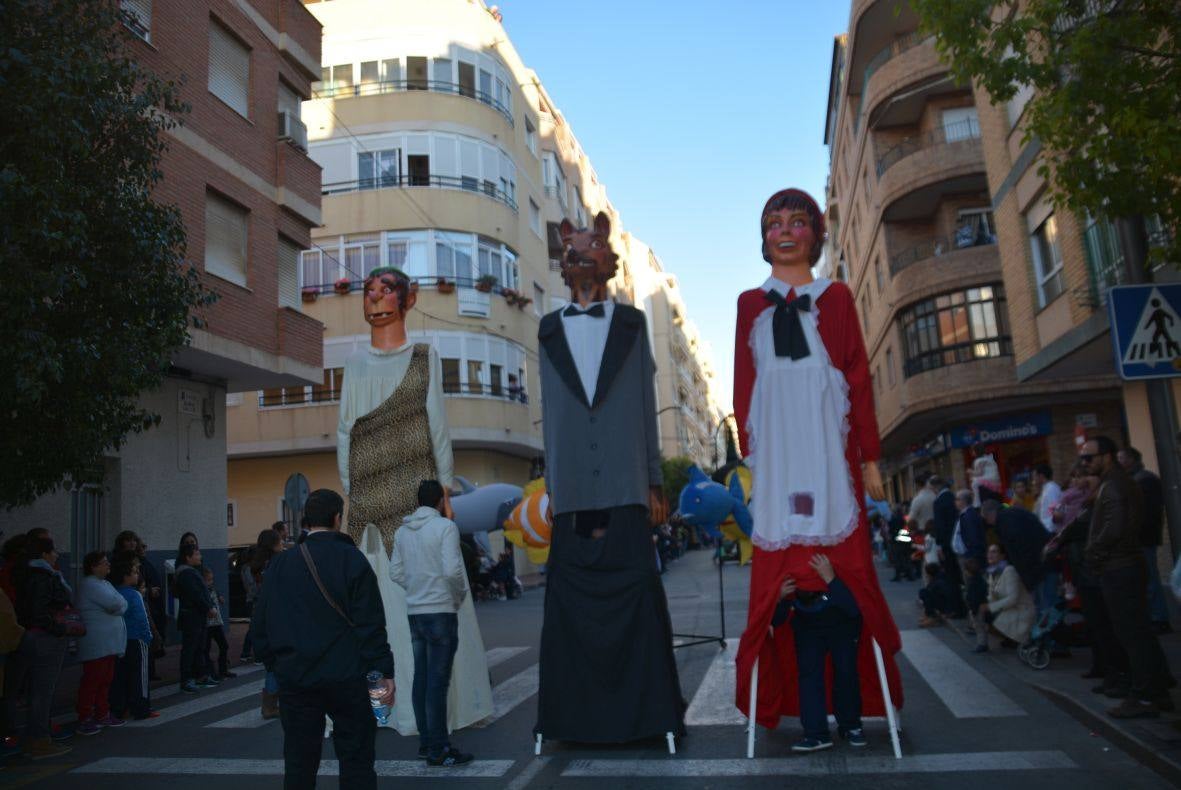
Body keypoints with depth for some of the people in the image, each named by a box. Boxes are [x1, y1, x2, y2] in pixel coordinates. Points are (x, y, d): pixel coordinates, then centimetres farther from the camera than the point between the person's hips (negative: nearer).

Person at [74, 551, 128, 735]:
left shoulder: (105, 583, 18)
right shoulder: (90, 585, -13)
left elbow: (122, 604, 8)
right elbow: (116, 604, -21)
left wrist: (117, 606, -10)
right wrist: (118, 604, -1)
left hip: (109, 642, 9)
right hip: (96, 644, -9)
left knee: (106, 680, 14)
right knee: (92, 680, -5)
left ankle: (102, 714, 23)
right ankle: (84, 719, 2)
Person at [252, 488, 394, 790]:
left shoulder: (280, 564, 5)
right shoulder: (352, 560, -7)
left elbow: (261, 624, 9)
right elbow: (370, 624, -11)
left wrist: (274, 664, 20)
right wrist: (385, 671, -6)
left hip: (294, 679, 4)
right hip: (345, 678, -3)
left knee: (299, 762, 12)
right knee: (356, 760, 5)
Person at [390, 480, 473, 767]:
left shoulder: (402, 531, 9)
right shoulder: (445, 526, -11)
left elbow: (395, 572, 10)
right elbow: (452, 570, -19)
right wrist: (460, 595, -3)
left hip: (414, 611, 7)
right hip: (440, 610, -6)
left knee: (421, 678, 13)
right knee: (438, 681, -3)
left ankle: (426, 742, 21)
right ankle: (438, 750, 0)